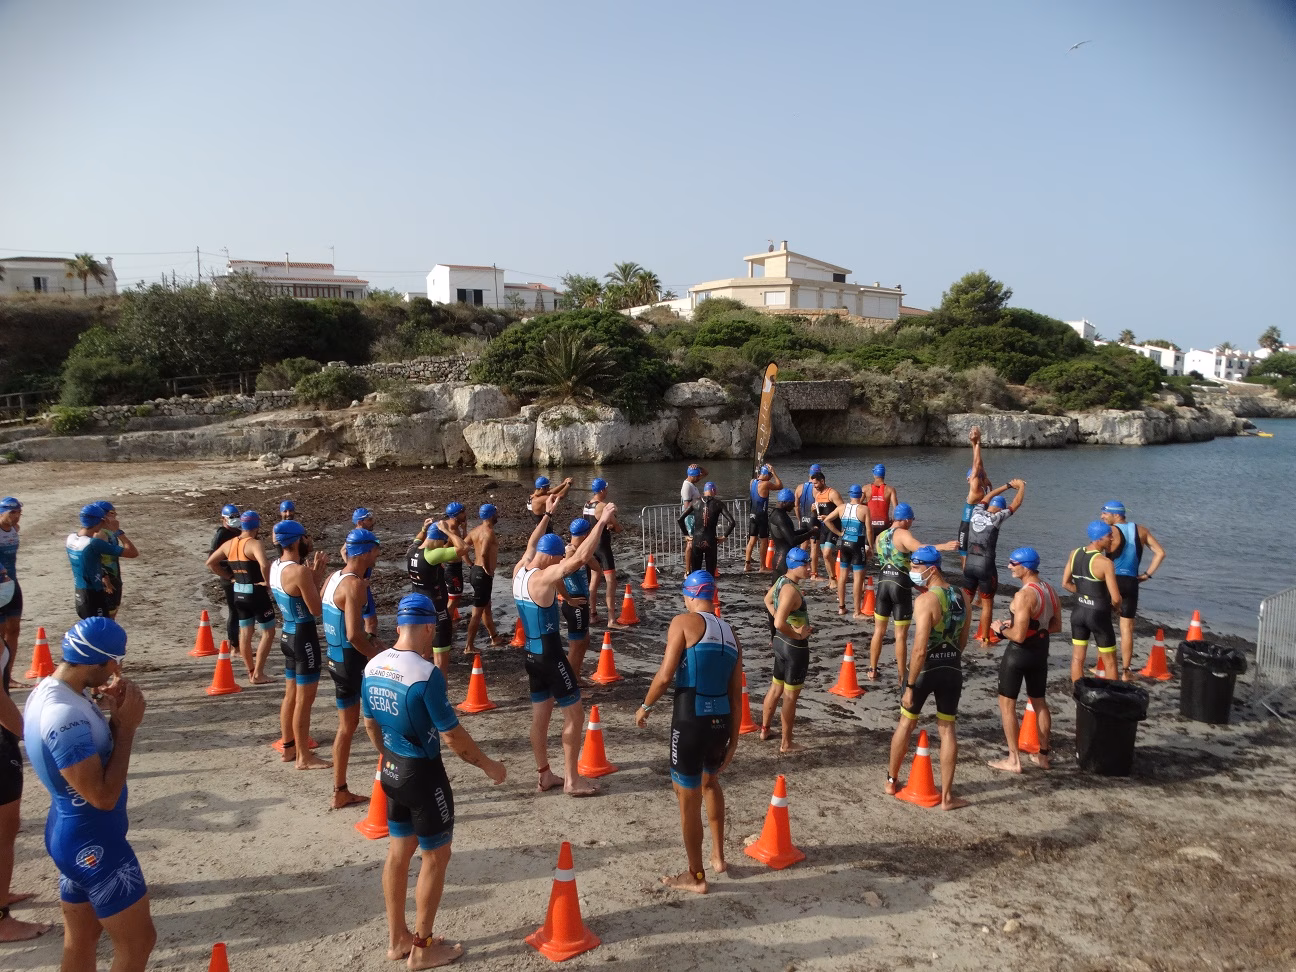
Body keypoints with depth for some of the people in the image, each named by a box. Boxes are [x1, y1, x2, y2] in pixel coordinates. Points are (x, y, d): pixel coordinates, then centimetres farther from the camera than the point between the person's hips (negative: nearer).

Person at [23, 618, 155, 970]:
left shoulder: (50, 691, 1)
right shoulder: (65, 716, -30)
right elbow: (103, 795, -28)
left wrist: (112, 714, -5)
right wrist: (126, 724, -22)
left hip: (71, 832, 10)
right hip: (93, 841, -10)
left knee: (81, 937, 22)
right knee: (138, 940, 5)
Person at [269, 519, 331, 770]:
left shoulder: (275, 567, 4)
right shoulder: (300, 571, -24)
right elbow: (316, 609, -19)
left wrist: (313, 574, 1)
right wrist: (318, 575, -13)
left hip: (288, 634, 9)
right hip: (304, 636, -9)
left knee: (291, 695, 20)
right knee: (304, 700, 1)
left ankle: (289, 747, 32)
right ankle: (304, 757, 11)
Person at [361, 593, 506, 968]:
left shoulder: (372, 666, -2)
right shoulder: (426, 674, -24)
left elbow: (370, 724, 11)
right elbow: (452, 736, -20)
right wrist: (488, 765, -6)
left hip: (391, 770, 7)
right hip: (423, 773, -7)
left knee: (399, 851, 20)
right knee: (435, 856, 10)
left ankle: (397, 939, 34)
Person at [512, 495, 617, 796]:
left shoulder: (520, 571, 2)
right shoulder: (543, 578, -22)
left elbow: (531, 544, 23)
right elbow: (580, 558, -32)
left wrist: (547, 515, 30)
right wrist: (602, 522, -29)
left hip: (532, 653, 9)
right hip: (549, 655, -9)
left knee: (540, 715, 16)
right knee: (575, 713, 2)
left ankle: (544, 775, 26)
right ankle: (572, 779, 8)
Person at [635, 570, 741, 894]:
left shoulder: (684, 622, -7)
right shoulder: (731, 633, 11)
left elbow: (665, 675, -14)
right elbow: (736, 693, 11)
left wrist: (645, 706, 2)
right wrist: (734, 737, 18)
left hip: (691, 720, -6)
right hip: (722, 720, 7)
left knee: (688, 800, 10)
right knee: (710, 782, 32)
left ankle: (696, 876, 24)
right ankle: (718, 857, 42)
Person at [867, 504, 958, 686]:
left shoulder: (880, 537, 12)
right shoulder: (903, 535, -11)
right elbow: (919, 547, -31)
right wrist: (943, 546, -44)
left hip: (883, 582, 6)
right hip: (900, 585, -6)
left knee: (879, 630, 18)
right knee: (901, 635, 2)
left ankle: (872, 670, 25)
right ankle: (902, 677, 8)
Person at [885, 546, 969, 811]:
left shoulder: (925, 600, -20)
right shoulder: (960, 596, 3)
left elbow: (920, 650, -23)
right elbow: (962, 640, 12)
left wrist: (909, 686, -18)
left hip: (926, 669, -5)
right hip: (953, 669, 5)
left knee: (906, 723, 15)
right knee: (947, 729, 13)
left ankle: (891, 780, 30)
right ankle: (947, 796, 15)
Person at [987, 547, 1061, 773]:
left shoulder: (1024, 595, -25)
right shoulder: (1050, 589, 1)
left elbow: (1018, 636, -26)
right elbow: (1056, 626, 11)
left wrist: (1002, 629, -8)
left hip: (1019, 653, -8)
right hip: (1041, 651, 8)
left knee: (1006, 704, 6)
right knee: (1039, 701, 22)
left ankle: (1013, 760, 10)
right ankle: (1043, 755, 33)